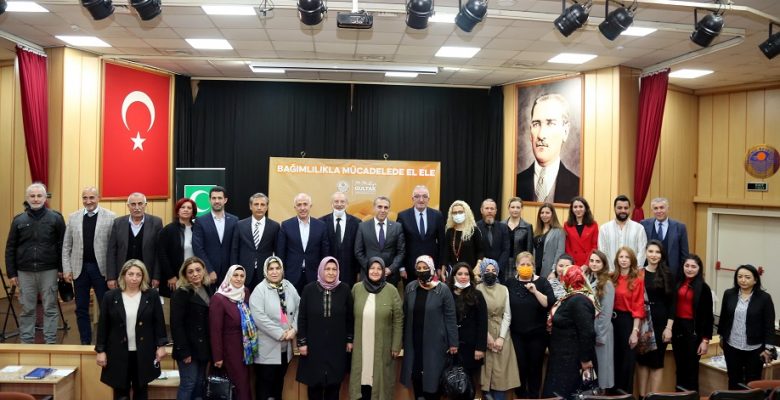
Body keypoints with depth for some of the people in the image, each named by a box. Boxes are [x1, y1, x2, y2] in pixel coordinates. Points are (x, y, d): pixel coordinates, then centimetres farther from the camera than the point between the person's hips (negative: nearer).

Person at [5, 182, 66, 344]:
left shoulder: (55, 218, -1)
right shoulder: (19, 220, 5)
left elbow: (62, 245, 1)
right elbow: (10, 248, 8)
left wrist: (62, 269, -3)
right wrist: (11, 273, 4)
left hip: (48, 271, -2)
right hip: (25, 271, 2)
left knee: (50, 308, 4)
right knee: (27, 309, 8)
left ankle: (50, 342, 11)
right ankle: (26, 342, 18)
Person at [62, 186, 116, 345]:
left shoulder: (111, 217, -4)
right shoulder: (73, 217, 7)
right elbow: (66, 246, 8)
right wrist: (66, 269, 2)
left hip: (101, 269, -3)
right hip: (79, 269, 3)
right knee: (81, 309, 10)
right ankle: (85, 342, 21)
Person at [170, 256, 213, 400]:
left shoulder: (208, 290, 9)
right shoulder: (181, 293, -10)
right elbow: (176, 324, -14)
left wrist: (211, 347, 5)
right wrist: (183, 351, -18)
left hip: (203, 347, 6)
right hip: (189, 348, -6)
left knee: (200, 384, 11)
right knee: (188, 384, -3)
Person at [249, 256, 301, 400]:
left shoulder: (289, 287, 6)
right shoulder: (259, 290, -10)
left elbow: (299, 309, 6)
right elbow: (259, 316, -20)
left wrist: (294, 329, -10)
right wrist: (280, 333, -19)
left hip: (285, 347, 5)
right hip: (267, 348, -5)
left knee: (279, 382, 18)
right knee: (264, 383, 4)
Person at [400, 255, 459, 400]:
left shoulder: (442, 290, -8)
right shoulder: (410, 288, 2)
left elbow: (450, 317, -6)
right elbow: (405, 315, 7)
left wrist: (453, 343, -7)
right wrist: (403, 339, 8)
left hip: (434, 342, -3)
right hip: (413, 342, 3)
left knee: (432, 376, 3)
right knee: (415, 375, 8)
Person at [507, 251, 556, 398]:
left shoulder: (542, 282, -3)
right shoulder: (510, 283, 2)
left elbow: (550, 303, -13)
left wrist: (535, 291, -22)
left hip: (537, 333, -1)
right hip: (517, 334, 1)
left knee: (535, 367, 8)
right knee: (520, 366, 4)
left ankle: (534, 395, 24)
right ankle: (520, 395, 22)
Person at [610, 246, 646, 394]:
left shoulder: (637, 279, -8)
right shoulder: (612, 278, 6)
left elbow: (638, 307, -12)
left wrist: (635, 331, -16)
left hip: (628, 321, -4)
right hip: (613, 320, 4)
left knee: (627, 360, 5)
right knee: (614, 358, 13)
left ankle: (626, 394, 18)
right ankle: (613, 391, 26)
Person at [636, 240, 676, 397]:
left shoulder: (667, 275, 0)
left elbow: (671, 303, -1)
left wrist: (669, 327, -7)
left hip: (660, 322, -1)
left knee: (657, 360, 6)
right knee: (642, 359, 8)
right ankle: (642, 395, 16)